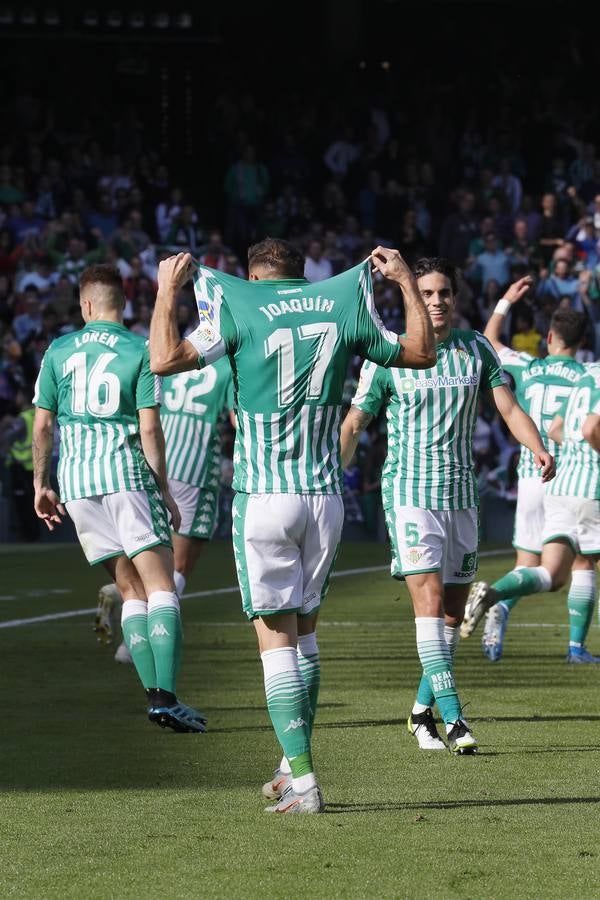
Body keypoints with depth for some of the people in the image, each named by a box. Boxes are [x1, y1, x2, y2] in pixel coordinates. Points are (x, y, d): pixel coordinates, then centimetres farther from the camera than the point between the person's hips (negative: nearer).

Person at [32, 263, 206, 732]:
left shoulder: (59, 351, 8)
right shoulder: (140, 352, -3)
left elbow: (42, 424, 9)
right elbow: (149, 429, -8)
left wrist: (41, 484, 18)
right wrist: (165, 491, -2)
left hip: (75, 481, 4)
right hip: (128, 474, -4)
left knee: (132, 591, 11)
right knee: (161, 588, -6)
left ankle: (155, 695, 3)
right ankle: (166, 697, -21)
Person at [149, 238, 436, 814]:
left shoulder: (240, 308, -5)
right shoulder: (343, 307, 6)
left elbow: (165, 359, -15)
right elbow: (420, 353, 17)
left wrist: (167, 292, -3)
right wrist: (407, 282, 26)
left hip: (262, 499, -4)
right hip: (325, 498, 4)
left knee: (276, 638, -3)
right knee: (305, 631, 18)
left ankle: (302, 781, -11)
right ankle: (295, 767, 23)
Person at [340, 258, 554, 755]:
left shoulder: (476, 348, 6)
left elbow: (509, 405, 4)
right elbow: (354, 422, 3)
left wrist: (539, 449, -14)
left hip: (461, 493, 4)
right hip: (408, 489, -4)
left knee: (454, 608, 7)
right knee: (429, 596, -17)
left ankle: (422, 712, 21)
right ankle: (452, 715, -21)